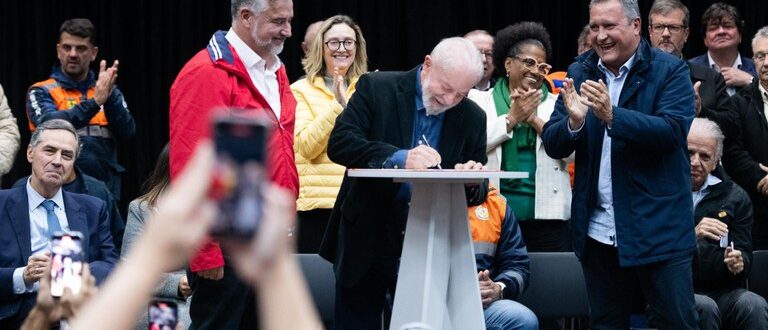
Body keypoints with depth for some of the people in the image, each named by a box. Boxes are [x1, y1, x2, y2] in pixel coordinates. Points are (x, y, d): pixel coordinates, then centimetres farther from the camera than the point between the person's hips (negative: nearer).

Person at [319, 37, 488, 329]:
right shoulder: (376, 88, -5)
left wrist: (473, 182, -18)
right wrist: (399, 158, -30)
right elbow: (339, 143, -17)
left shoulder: (473, 118, 4)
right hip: (368, 239, -2)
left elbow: (479, 192, 8)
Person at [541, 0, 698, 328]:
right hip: (599, 232, 5)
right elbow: (553, 145, 3)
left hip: (657, 229, -5)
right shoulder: (581, 73, 7)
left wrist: (612, 116, -31)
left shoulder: (670, 71, -5)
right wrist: (574, 121, -20)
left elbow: (673, 130, -20)